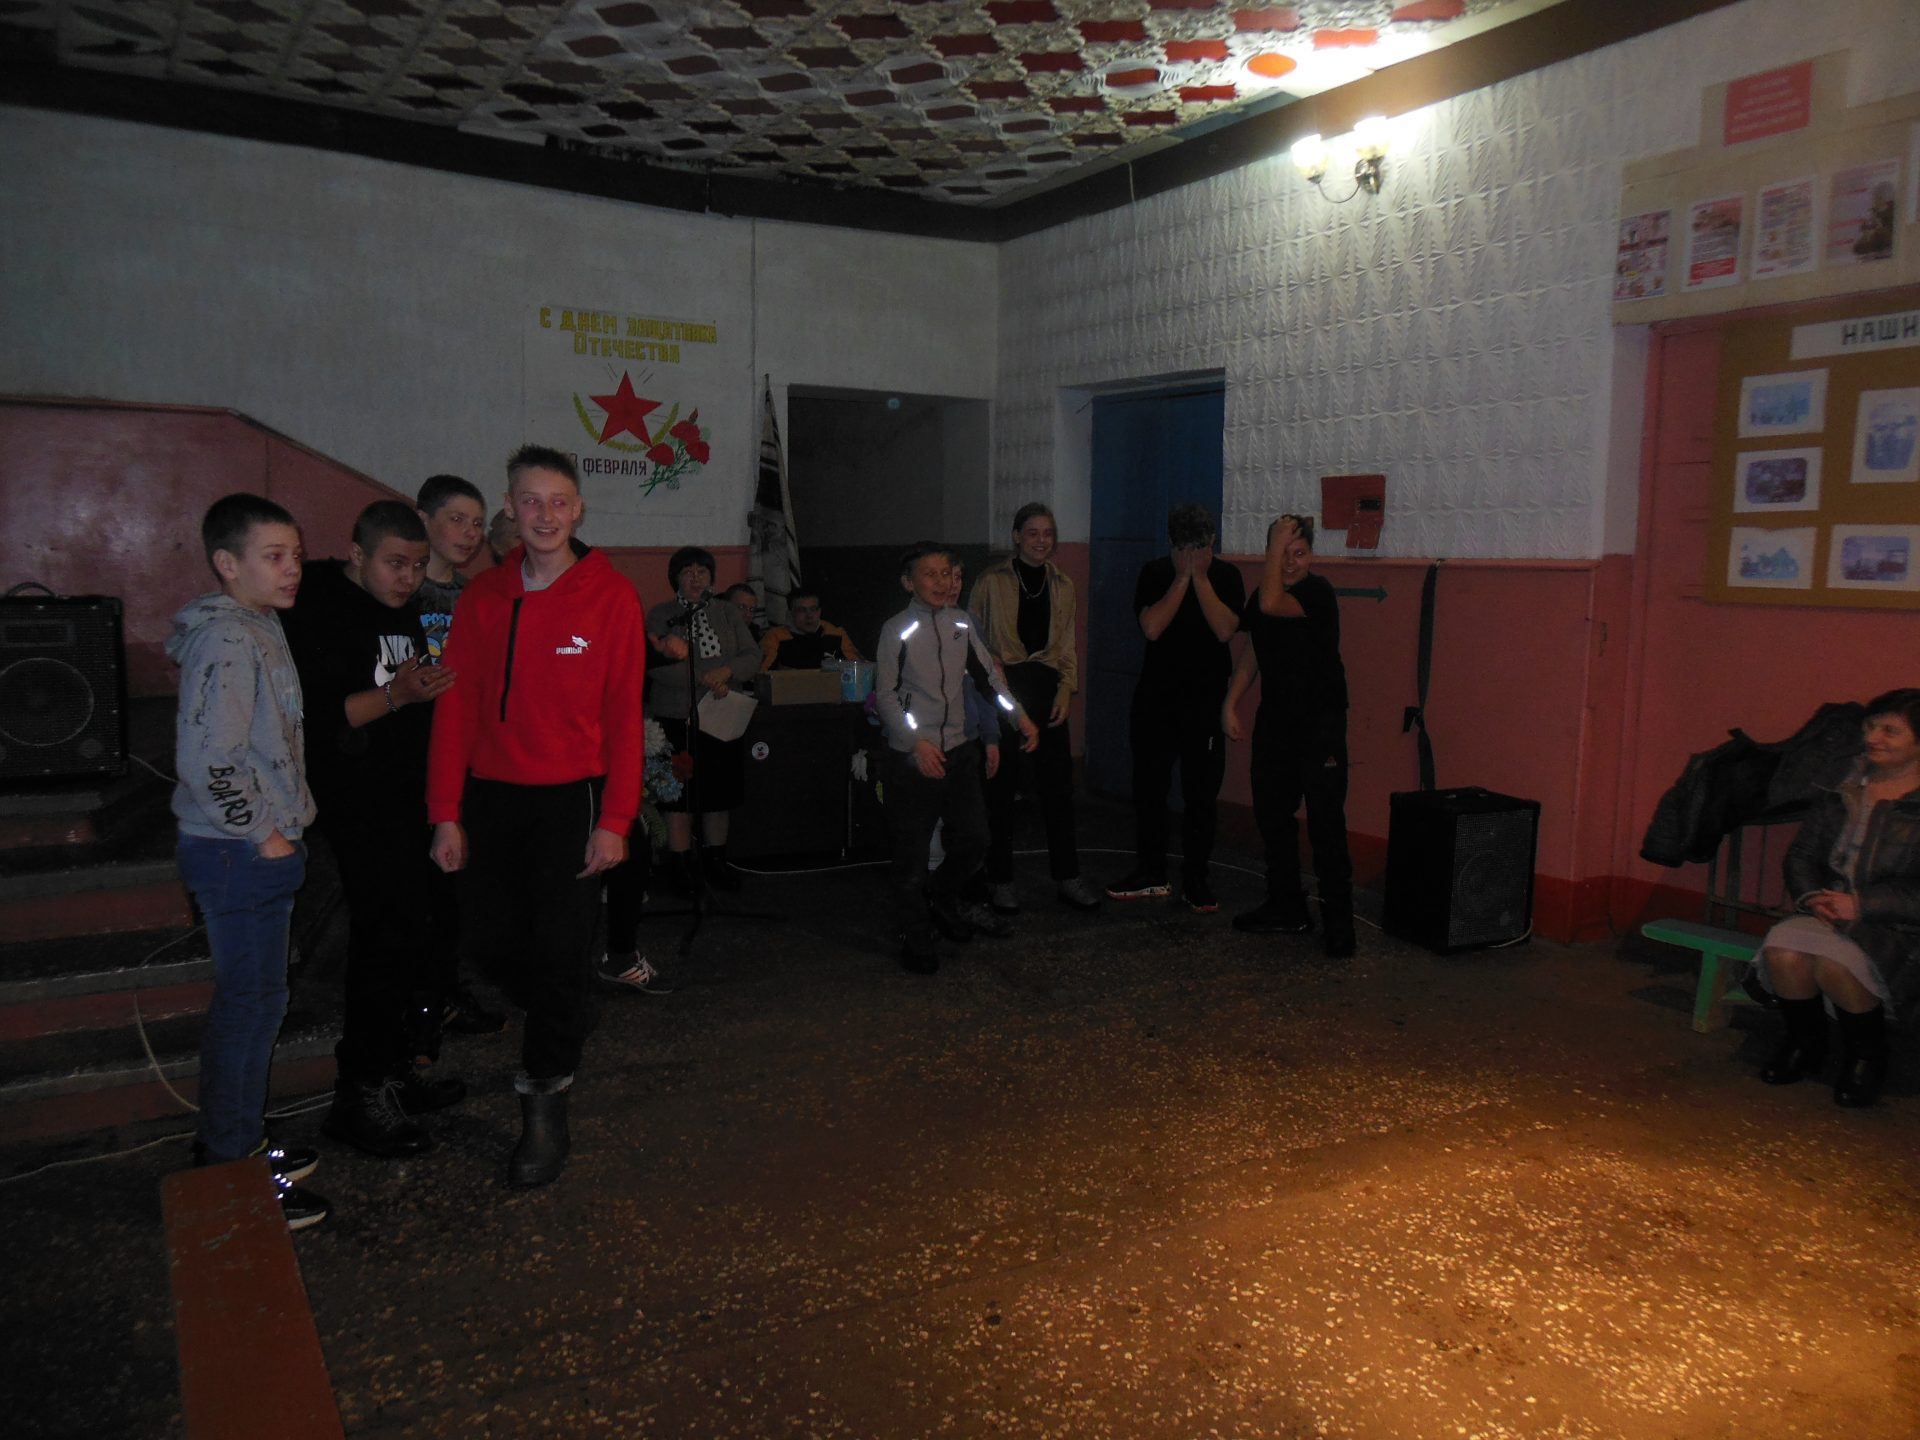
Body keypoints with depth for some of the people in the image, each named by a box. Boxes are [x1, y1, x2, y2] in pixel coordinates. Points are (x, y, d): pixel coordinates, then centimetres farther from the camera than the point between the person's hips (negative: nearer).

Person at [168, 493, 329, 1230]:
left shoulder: (258, 627, 12)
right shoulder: (225, 639, -19)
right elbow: (207, 759, -27)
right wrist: (264, 837, -17)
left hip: (258, 849, 10)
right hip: (239, 855, -10)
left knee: (252, 999, 19)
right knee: (250, 1003, 0)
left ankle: (235, 1142, 35)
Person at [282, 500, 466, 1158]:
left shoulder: (405, 611, 15)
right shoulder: (319, 612, -11)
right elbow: (311, 717, -21)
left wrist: (437, 682, 11)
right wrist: (395, 694, -28)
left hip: (408, 800, 9)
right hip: (358, 803, -8)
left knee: (407, 938, 12)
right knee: (385, 938, -10)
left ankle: (392, 1072, 25)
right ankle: (359, 1098, 1)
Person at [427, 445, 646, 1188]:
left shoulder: (610, 595, -5)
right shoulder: (483, 596, 4)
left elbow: (624, 714, -6)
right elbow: (456, 707, 4)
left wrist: (614, 820, -11)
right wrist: (446, 813, 0)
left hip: (571, 795, -4)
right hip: (491, 796, 4)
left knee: (560, 948, -3)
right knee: (504, 934, 12)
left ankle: (545, 1105, 9)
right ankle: (561, 1038, 38)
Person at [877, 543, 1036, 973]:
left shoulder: (960, 623, 6)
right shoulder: (897, 630, -9)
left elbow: (989, 672, 15)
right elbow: (885, 695, -10)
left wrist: (1019, 715, 7)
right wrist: (917, 743, -19)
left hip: (958, 751, 5)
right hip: (911, 758, -5)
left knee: (973, 837, 10)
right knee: (911, 853, 3)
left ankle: (942, 901, 38)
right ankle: (916, 938, 20)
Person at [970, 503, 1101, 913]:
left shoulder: (1062, 585, 12)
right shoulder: (992, 580, 0)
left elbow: (1067, 644, 16)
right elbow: (975, 639, 2)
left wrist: (1067, 689, 3)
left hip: (1045, 687, 3)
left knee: (1058, 785, 3)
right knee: (1000, 787, 3)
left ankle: (1067, 878, 13)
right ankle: (999, 882, 13)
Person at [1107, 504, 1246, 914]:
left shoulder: (1225, 575, -2)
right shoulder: (1155, 573, -1)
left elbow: (1224, 630, -17)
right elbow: (1152, 627, -16)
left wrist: (1200, 576, -15)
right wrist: (1183, 576, -14)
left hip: (1205, 699, -1)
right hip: (1155, 696, 1)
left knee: (1201, 794, 3)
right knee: (1148, 788, 8)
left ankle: (1196, 880, 13)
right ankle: (1150, 873, 23)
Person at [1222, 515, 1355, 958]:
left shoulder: (1318, 593, -14)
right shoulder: (1265, 594, 10)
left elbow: (1270, 605, -32)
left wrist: (1279, 541, -22)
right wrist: (1230, 705, 8)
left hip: (1320, 723, -8)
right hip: (1275, 720, 8)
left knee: (1325, 821, -9)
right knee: (1271, 813, 13)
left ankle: (1338, 920, -2)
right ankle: (1286, 909, 26)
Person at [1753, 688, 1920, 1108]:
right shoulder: (1843, 791, 13)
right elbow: (1801, 854, 14)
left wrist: (1862, 904, -18)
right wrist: (1812, 896, -4)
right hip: (1829, 914, 4)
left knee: (1834, 962, -34)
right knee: (1783, 950, -28)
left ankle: (1866, 1055, -2)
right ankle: (1806, 1042, 2)